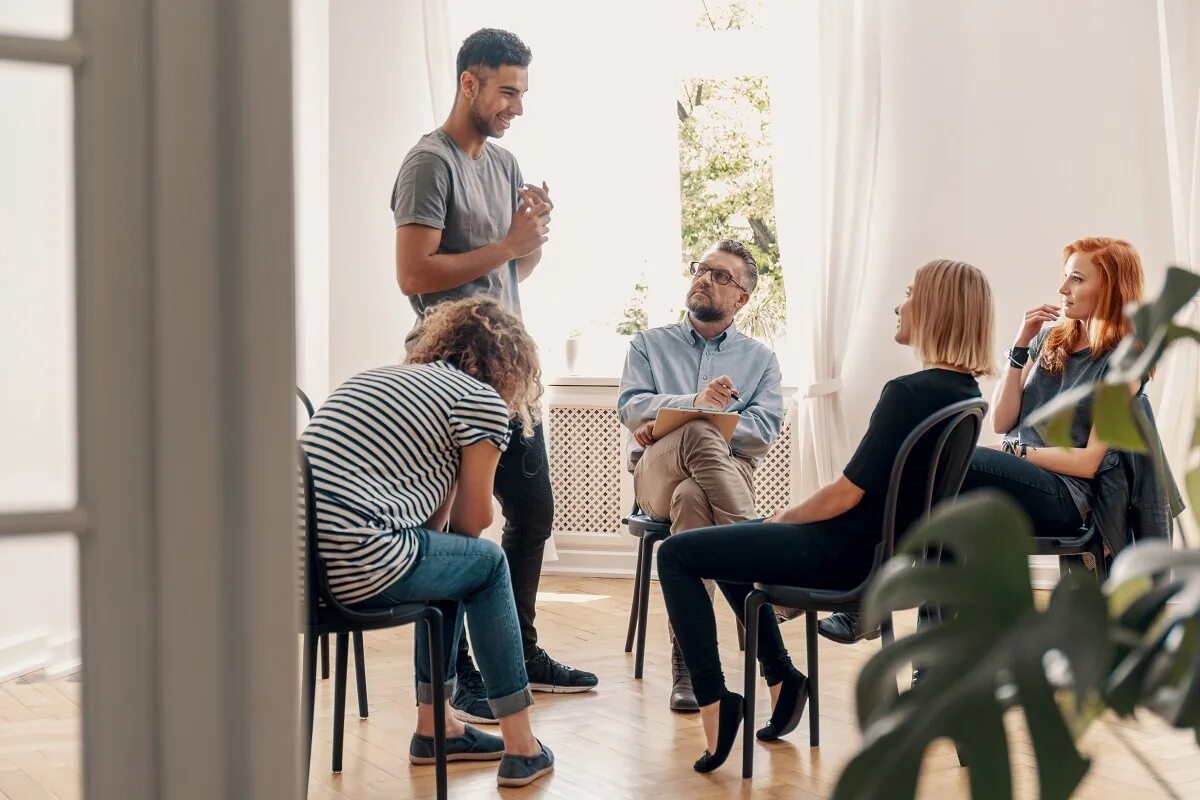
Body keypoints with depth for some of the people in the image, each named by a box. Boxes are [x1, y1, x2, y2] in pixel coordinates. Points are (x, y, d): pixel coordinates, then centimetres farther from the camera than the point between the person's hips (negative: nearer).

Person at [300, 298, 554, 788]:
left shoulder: (380, 377, 27)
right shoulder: (483, 399, 4)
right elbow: (474, 522, 12)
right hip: (354, 565, -8)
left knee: (448, 557, 29)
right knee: (488, 562, 19)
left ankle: (434, 728, 35)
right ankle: (521, 747, 21)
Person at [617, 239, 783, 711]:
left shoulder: (760, 358, 20)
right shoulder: (649, 344, 21)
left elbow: (765, 430, 1)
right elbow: (631, 408, 2)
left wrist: (675, 420, -11)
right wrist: (694, 406, -20)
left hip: (728, 472, 1)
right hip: (656, 473, 0)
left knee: (691, 497, -39)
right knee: (698, 433, -38)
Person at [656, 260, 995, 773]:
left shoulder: (910, 393, -24)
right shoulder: (965, 392, 4)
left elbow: (848, 493, -22)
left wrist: (784, 517, -2)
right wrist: (787, 521, 12)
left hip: (850, 555, -9)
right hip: (892, 549, 9)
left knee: (677, 555, -2)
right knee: (730, 540, 28)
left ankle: (714, 701, -5)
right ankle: (781, 677, 28)